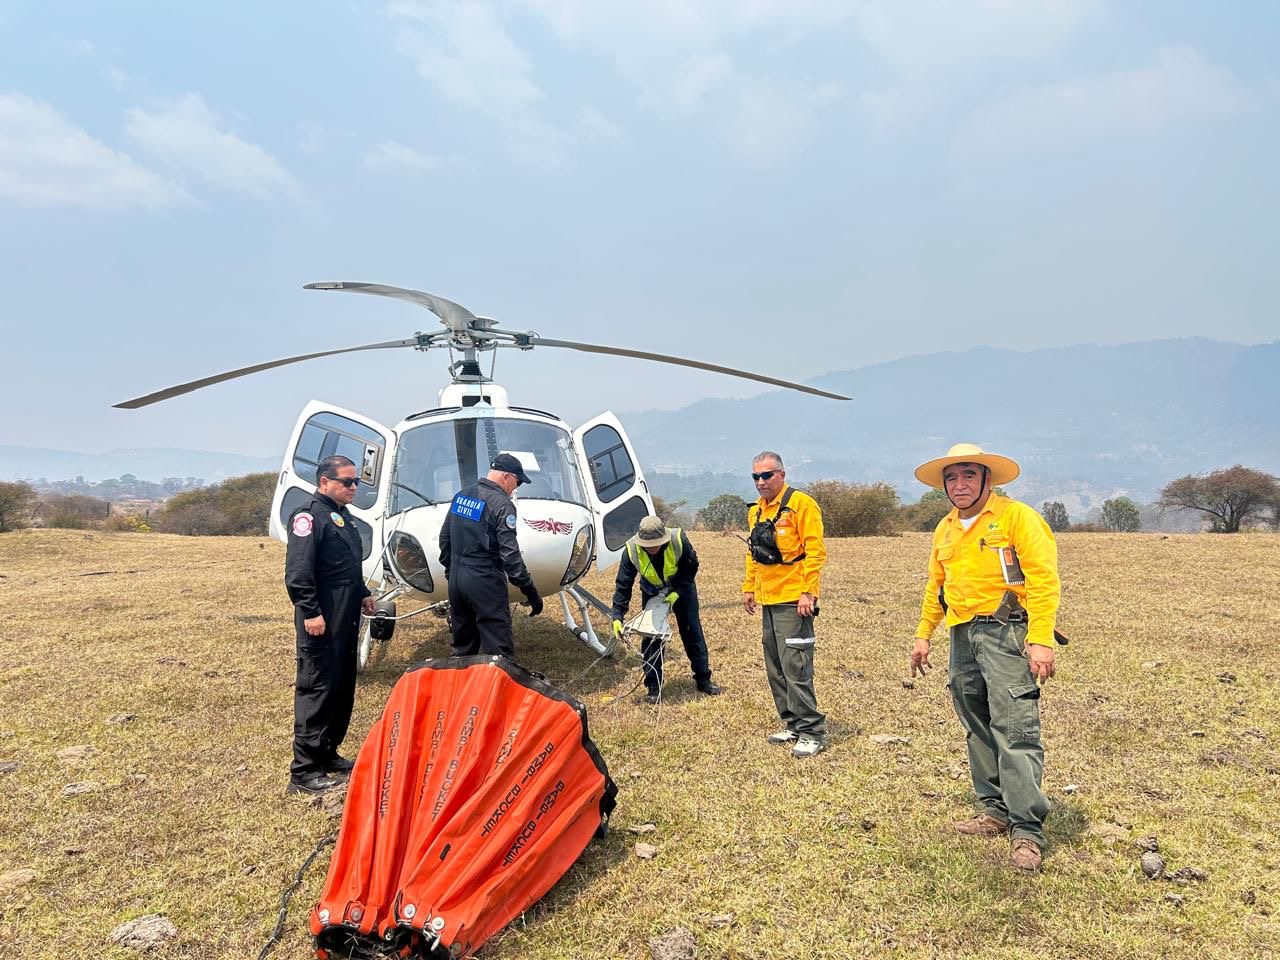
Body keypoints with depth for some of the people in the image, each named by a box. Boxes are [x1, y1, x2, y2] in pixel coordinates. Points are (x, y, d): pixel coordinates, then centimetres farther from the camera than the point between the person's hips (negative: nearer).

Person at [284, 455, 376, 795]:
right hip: (322, 621, -10)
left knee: (343, 689, 15)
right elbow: (297, 572, -20)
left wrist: (362, 594, 19)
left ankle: (327, 754, 28)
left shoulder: (343, 516, 18)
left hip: (346, 620, 10)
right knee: (316, 690, -6)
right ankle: (304, 771, 0)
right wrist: (310, 613, -23)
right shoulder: (309, 516, -12)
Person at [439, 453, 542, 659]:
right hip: (485, 583, -8)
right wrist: (530, 591, -16)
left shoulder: (461, 496, 9)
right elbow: (509, 553, -19)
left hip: (456, 580, 8)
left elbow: (444, 538, 16)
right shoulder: (502, 504, -14)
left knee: (463, 650, 18)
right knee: (498, 652, -5)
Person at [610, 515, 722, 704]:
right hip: (652, 593, 1)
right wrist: (617, 616, -30)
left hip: (681, 589, 0)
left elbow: (691, 566, -16)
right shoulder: (631, 550, -30)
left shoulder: (678, 539, -34)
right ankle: (653, 686, 8)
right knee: (650, 637, -4)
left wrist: (677, 592, -24)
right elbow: (623, 585, -24)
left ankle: (703, 679, 18)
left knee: (693, 632, 4)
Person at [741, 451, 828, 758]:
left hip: (793, 600, -8)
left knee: (795, 667, -9)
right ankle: (793, 724, 23)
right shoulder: (756, 511, 15)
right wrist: (749, 588, 18)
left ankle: (812, 732, 0)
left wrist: (808, 592, -19)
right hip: (768, 600, 8)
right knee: (775, 667, 12)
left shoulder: (801, 504, -10)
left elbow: (815, 551, -14)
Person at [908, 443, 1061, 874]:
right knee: (979, 729, 12)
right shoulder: (945, 529, 17)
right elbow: (936, 586, 25)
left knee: (1014, 729, -11)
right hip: (963, 637, 7)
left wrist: (1041, 640, -19)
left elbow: (1043, 579, -12)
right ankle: (995, 810, 24)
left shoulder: (1016, 516, -6)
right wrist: (923, 634, 21)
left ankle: (1027, 830, -6)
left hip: (1006, 632, -7)